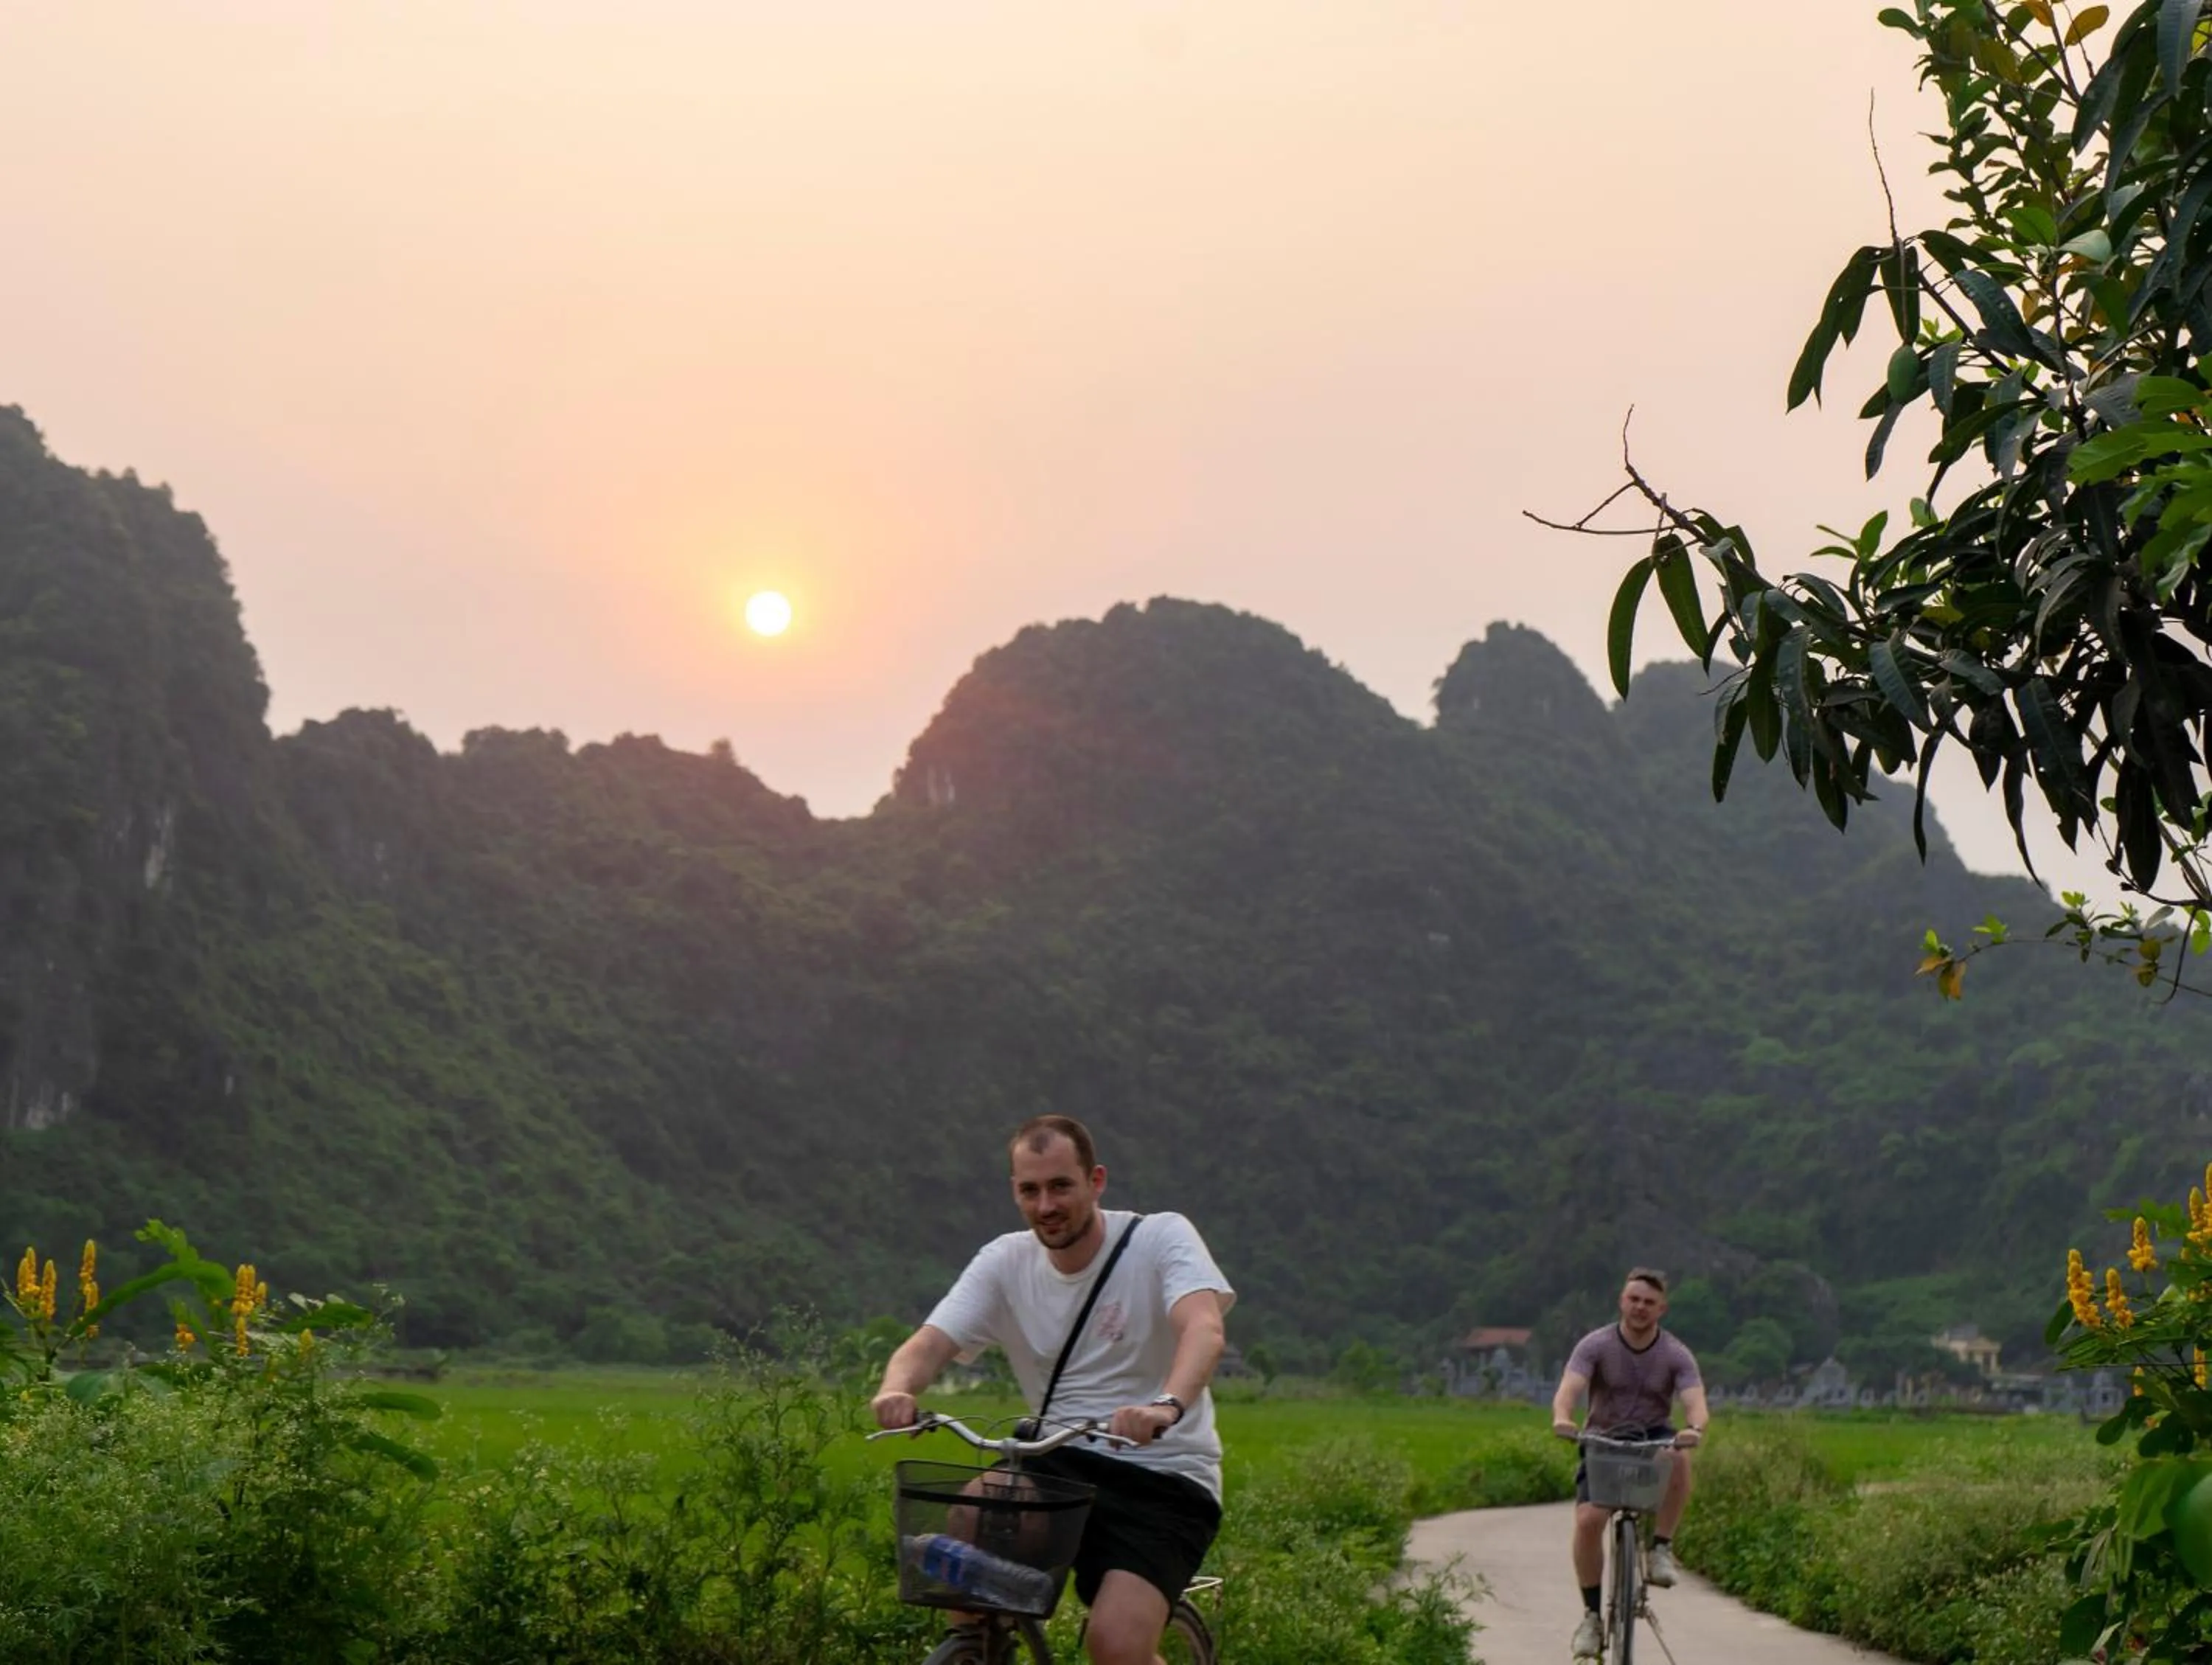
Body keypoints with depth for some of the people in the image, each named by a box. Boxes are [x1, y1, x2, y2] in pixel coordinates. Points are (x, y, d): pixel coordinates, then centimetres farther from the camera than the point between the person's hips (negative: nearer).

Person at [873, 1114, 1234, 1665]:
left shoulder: (1161, 1238, -8)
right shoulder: (1006, 1261, 3)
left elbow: (1204, 1329, -27)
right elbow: (929, 1344, -8)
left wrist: (1167, 1406, -48)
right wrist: (896, 1390, -33)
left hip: (1165, 1478, -3)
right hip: (1061, 1464, 3)